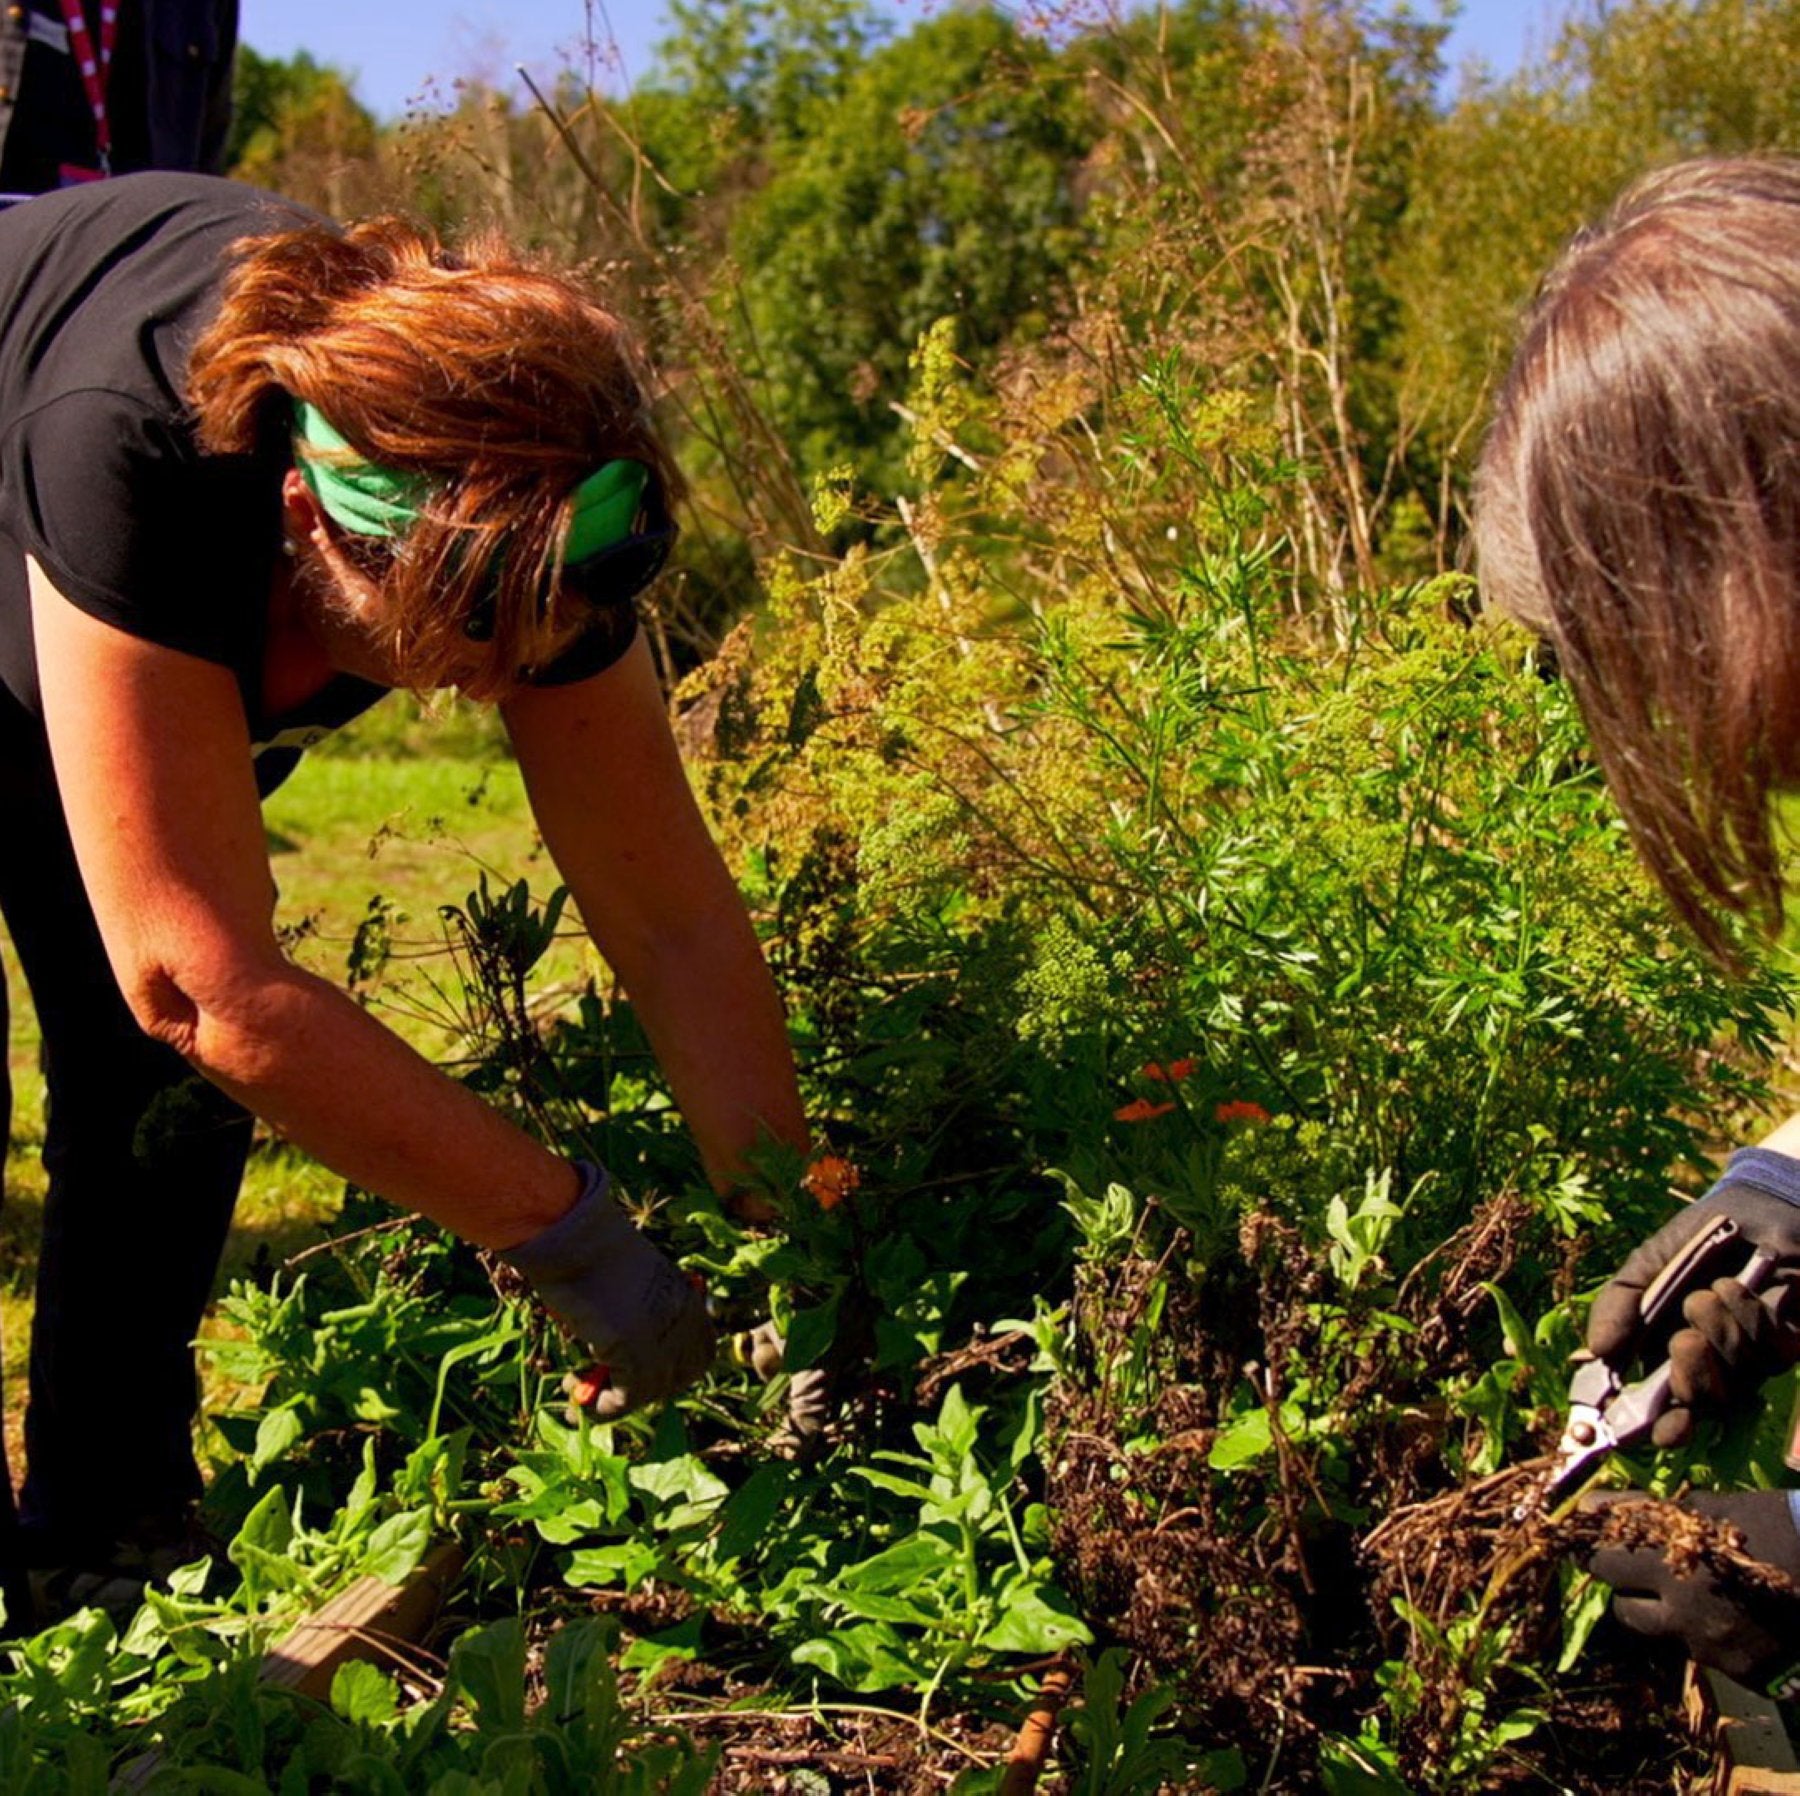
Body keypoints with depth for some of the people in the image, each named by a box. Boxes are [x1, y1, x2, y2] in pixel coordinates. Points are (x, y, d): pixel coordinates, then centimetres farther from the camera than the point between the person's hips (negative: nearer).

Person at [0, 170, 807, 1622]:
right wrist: (573, 1235, -41)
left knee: (162, 1067, -2)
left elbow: (675, 916, -24)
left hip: (159, 616, 4)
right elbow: (205, 979, -46)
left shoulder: (521, 530, -31)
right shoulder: (135, 457, -47)